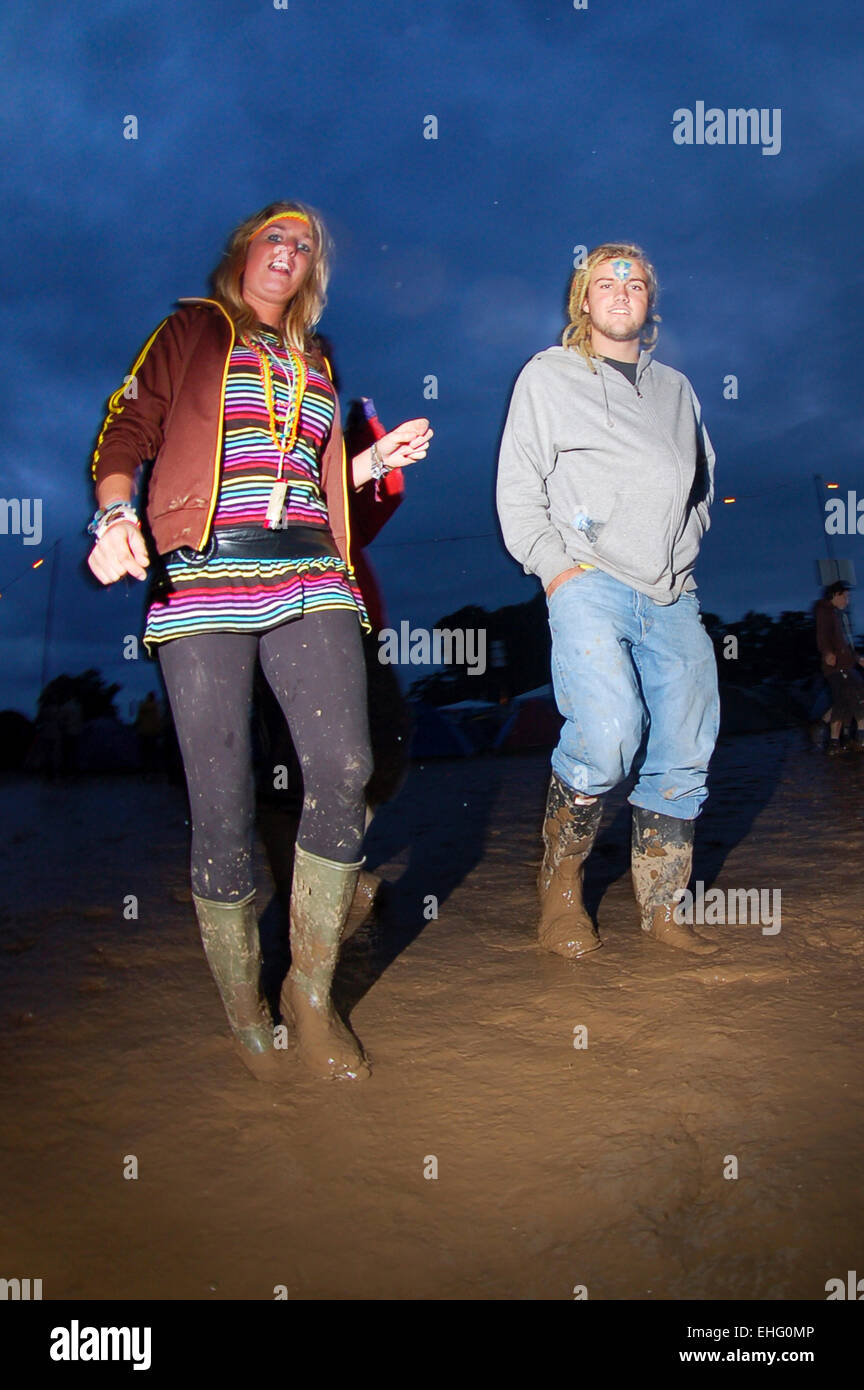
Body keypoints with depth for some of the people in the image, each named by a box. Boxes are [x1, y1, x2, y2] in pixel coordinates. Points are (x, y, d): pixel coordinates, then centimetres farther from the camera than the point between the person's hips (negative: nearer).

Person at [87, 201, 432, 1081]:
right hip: (203, 580, -3)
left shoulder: (314, 362, 28)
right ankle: (245, 1016, 11)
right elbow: (124, 433, 6)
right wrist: (117, 515, -12)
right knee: (222, 804, -7)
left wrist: (375, 459, 15)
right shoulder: (190, 331, 16)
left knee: (343, 770, -17)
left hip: (310, 579, 4)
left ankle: (310, 991, 1)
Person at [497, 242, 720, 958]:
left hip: (673, 596, 5)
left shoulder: (676, 388, 23)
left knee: (682, 755, 0)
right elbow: (518, 489, 5)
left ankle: (662, 907, 13)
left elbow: (703, 482, 31)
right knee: (606, 739, -24)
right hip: (590, 584, -5)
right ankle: (560, 886, -2)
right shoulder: (547, 376, 11)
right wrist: (554, 564, -7)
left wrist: (683, 550, 14)